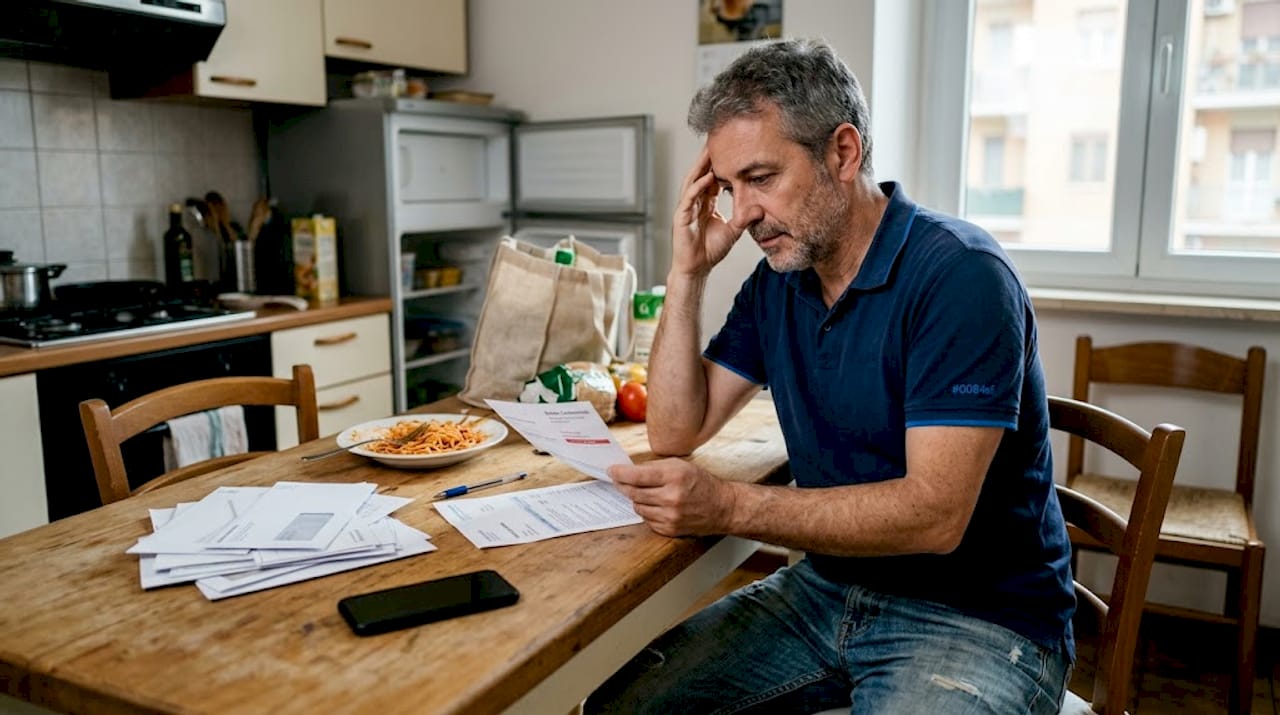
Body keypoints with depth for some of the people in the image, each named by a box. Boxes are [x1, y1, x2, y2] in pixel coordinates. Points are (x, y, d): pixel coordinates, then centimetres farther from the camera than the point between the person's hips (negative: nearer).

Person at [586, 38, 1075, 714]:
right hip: (826, 589, 6)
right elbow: (675, 432, 3)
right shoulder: (776, 282, 4)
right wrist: (687, 272, -4)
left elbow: (935, 514, -25)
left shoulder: (960, 276, -19)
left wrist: (728, 507, -33)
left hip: (977, 616, -6)